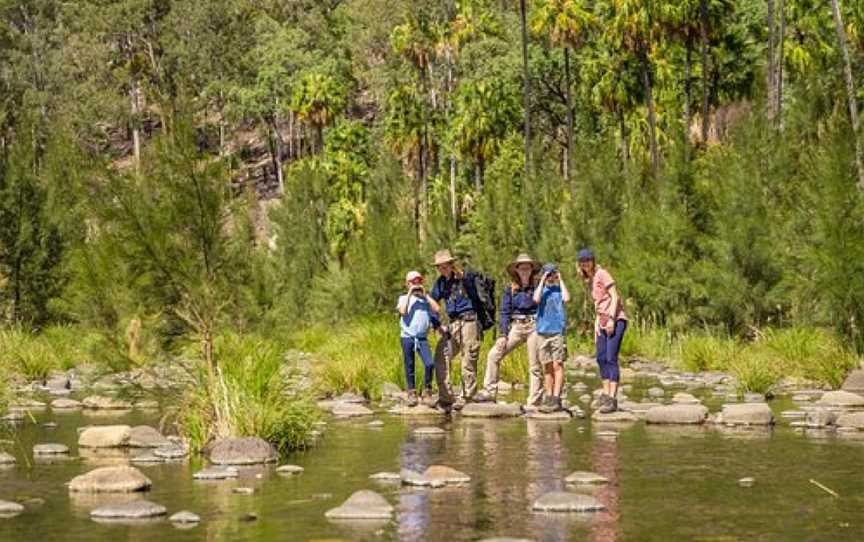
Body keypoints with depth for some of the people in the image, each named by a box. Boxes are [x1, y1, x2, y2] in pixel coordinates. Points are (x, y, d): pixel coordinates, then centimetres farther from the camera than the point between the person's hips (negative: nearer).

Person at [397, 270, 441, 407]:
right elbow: (403, 311, -10)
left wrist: (425, 294, 0)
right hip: (407, 337, -1)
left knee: (429, 364, -15)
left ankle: (427, 391, -1)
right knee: (409, 366, 4)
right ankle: (411, 393, 14)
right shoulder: (403, 298, 10)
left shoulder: (426, 299, 14)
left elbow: (437, 309, -3)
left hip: (422, 338, 1)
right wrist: (409, 294, -6)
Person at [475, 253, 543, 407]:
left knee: (535, 366, -2)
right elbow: (505, 312, 8)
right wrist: (503, 334, 0)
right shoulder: (510, 289, 8)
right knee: (493, 355, -6)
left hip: (534, 326, -3)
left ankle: (534, 402, 3)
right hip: (515, 327, 3)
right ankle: (490, 391, -1)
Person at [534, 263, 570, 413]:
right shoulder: (541, 289, 12)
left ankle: (556, 399, -10)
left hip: (557, 331, -3)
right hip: (542, 332, 3)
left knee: (557, 365, -7)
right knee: (547, 367, 6)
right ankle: (548, 397, 10)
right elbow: (536, 299, -9)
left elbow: (566, 299, -13)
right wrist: (542, 281, -5)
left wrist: (560, 280, -4)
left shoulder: (559, 289, 8)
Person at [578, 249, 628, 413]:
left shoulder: (602, 274, -7)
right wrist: (597, 323, 14)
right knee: (601, 358, 10)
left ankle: (613, 399, -18)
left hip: (616, 319, -9)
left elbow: (614, 297, -13)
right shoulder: (589, 280, 17)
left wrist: (611, 319, -20)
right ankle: (606, 395, 20)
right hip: (603, 322, 9)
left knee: (611, 358, -15)